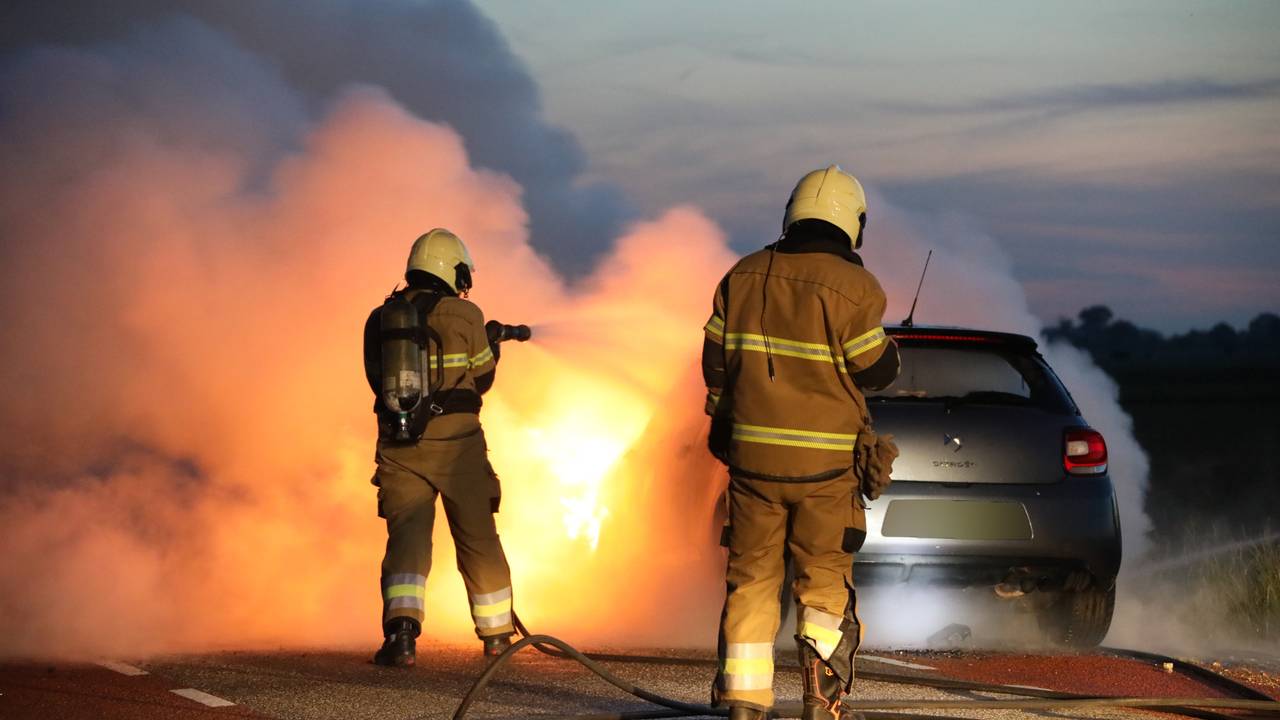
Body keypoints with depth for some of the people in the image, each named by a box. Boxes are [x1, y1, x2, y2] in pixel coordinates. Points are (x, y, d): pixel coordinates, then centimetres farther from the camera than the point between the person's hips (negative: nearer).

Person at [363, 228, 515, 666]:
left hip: (399, 445, 2)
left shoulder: (379, 320, 6)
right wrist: (492, 346, 26)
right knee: (478, 539, 14)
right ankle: (496, 634, 27)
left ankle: (401, 631, -25)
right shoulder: (464, 315, -5)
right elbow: (481, 379, 4)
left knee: (407, 536, -1)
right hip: (455, 442, -2)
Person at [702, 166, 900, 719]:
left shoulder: (744, 277, 3)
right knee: (824, 577, 7)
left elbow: (716, 361, 8)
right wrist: (886, 343, 15)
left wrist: (724, 420, 23)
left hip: (752, 452, 3)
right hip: (826, 463, -3)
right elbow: (876, 372, -7)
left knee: (752, 576, 10)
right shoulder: (852, 288, -11)